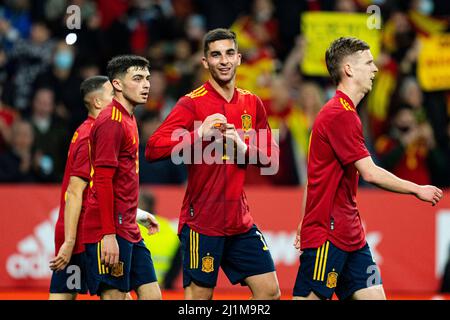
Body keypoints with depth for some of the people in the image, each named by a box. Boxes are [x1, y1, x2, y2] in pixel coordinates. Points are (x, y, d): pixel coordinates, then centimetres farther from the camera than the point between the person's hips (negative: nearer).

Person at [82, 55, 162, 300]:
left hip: (129, 231, 10)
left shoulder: (127, 119, 18)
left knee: (152, 295, 6)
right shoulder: (111, 122, -12)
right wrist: (109, 235, -22)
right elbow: (102, 181, -19)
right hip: (112, 234, -10)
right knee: (113, 296, -8)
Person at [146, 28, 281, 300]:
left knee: (269, 291, 3)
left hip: (241, 222, 6)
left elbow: (272, 157, 13)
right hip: (202, 223, -6)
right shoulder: (192, 103, -7)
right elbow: (153, 149, -15)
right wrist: (199, 134, -24)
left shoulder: (252, 103, 9)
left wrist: (244, 147, -7)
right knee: (199, 294, -5)